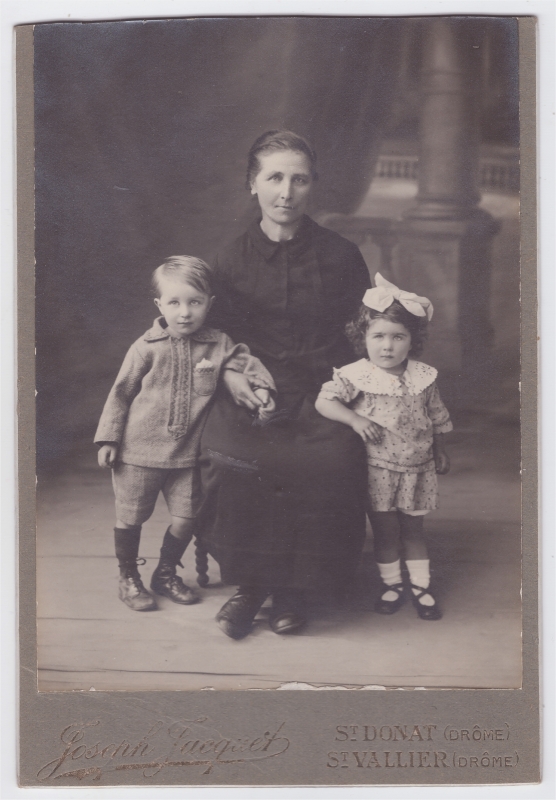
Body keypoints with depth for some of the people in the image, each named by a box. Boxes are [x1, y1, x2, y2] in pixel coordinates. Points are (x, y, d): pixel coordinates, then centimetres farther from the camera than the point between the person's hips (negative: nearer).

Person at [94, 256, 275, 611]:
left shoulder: (219, 344, -1)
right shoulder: (147, 348, -7)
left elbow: (247, 363, 7)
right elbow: (121, 392, -1)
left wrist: (262, 386, -15)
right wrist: (108, 438, -2)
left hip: (186, 453, 2)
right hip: (139, 450, -2)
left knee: (186, 518, 7)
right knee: (131, 517, 7)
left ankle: (166, 573, 31)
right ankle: (128, 577, 28)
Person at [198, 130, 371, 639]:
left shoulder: (340, 255, 5)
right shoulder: (231, 260, 7)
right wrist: (229, 373, -2)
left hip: (323, 395, 0)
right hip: (253, 395, 1)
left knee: (332, 462, -25)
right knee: (225, 457, -26)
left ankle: (293, 592, 2)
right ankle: (249, 585, 1)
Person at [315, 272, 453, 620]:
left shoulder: (424, 377, -3)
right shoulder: (356, 376, -11)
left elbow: (437, 419, 10)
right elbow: (324, 401, -17)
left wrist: (440, 454, 19)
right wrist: (355, 419, -28)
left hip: (417, 469, 2)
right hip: (378, 471, -2)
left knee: (413, 529, 12)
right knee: (385, 530, 7)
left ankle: (422, 586, 24)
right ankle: (392, 585, 24)